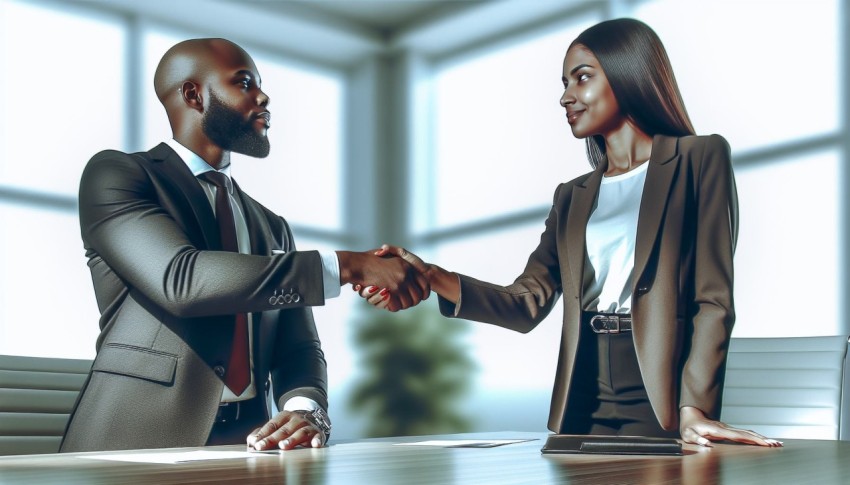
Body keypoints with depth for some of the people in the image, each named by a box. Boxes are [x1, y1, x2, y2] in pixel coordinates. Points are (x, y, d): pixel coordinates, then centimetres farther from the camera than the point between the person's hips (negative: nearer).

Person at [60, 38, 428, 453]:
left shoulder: (271, 226, 17)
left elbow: (298, 349, 10)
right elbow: (181, 278, -17)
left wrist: (307, 413, -13)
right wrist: (347, 266, -17)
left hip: (246, 445, 3)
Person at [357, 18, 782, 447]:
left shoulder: (698, 158, 3)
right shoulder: (572, 197, 18)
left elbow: (713, 299, -6)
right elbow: (528, 303, 6)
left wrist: (693, 408, -18)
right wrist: (431, 278, -9)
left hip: (661, 408, -4)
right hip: (583, 409, 4)